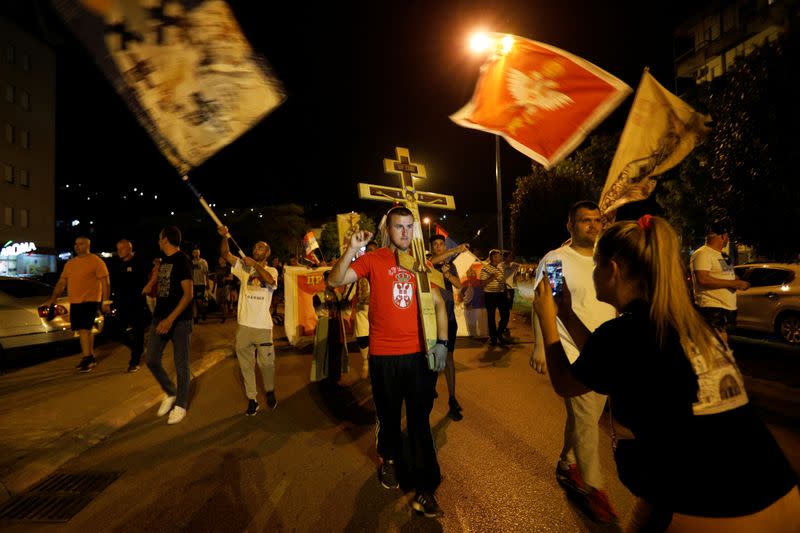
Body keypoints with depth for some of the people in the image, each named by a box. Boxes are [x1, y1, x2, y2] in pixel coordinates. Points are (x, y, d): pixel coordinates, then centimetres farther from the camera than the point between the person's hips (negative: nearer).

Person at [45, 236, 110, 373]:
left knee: (84, 330, -12)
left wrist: (106, 301, -15)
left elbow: (105, 282, -10)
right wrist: (52, 299, 8)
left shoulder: (96, 261, -6)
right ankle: (91, 358, 21)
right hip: (74, 302, 7)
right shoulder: (70, 263, 15)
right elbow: (61, 283, 17)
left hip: (90, 301, -7)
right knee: (86, 330, 12)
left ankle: (86, 358, -6)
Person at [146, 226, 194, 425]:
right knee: (152, 360, 7)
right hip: (160, 317, 7)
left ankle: (181, 405, 17)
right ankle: (169, 393, 28)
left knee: (181, 365, 3)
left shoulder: (182, 260, -11)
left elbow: (188, 294, -19)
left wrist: (171, 319, -24)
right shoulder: (163, 260, 12)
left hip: (179, 320, -7)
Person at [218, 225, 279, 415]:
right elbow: (225, 254, -3)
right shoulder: (244, 267, 8)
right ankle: (252, 399, 23)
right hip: (243, 324, 2)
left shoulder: (271, 270, 3)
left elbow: (270, 281, -20)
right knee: (246, 364, 9)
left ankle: (270, 392, 32)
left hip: (263, 325, -2)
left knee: (266, 362, 5)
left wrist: (255, 264, -18)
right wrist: (224, 236, -18)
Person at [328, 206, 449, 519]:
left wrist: (441, 342, -2)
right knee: (389, 415, 18)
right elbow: (334, 281, -11)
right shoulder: (373, 260, -3)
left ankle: (425, 489, 17)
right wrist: (352, 249, -24)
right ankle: (389, 459, 46)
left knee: (420, 421, 6)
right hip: (384, 355, -1)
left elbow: (438, 303, 9)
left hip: (420, 354, 1)